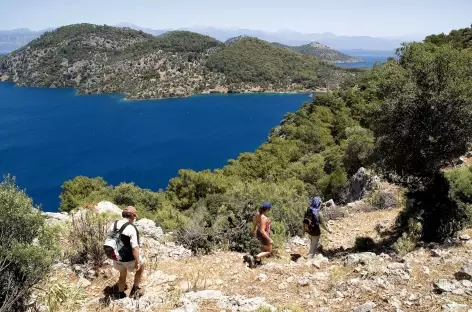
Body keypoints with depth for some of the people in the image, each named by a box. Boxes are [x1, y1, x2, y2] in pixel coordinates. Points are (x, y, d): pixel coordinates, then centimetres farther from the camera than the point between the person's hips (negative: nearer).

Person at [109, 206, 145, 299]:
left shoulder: (113, 225, -7)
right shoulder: (131, 228, -27)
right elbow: (135, 247, -27)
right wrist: (137, 261, -17)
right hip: (130, 258, -6)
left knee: (122, 275, 29)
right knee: (140, 267, 26)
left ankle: (121, 295, 42)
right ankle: (135, 288, 31)